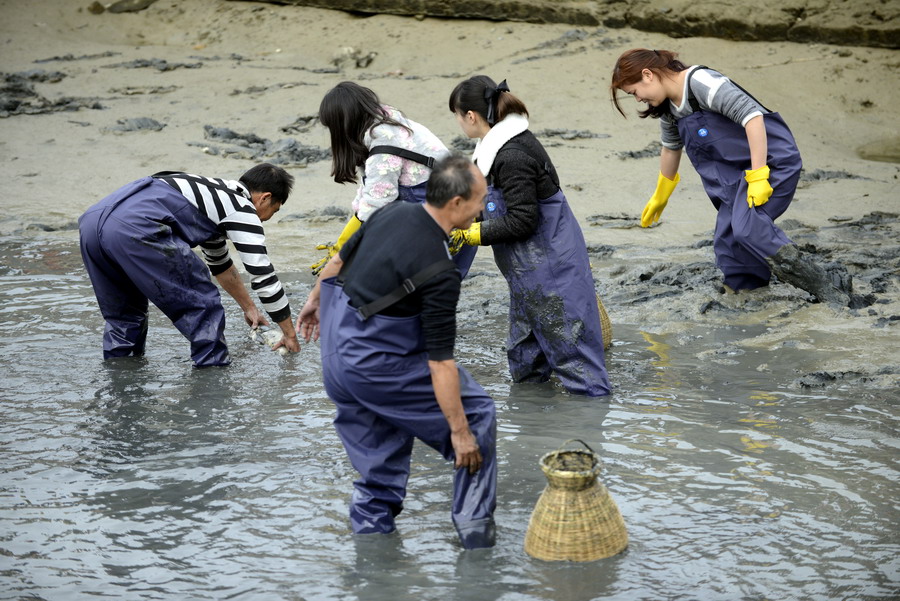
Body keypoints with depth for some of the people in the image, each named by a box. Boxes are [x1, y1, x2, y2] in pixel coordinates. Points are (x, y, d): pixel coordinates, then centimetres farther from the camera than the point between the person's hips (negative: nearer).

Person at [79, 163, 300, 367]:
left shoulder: (215, 193, 38)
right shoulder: (242, 209, 12)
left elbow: (221, 264, 52)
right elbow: (264, 276, 13)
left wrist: (249, 308, 62)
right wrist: (290, 334, 24)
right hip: (134, 228, -9)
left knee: (123, 317, 27)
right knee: (204, 307, 4)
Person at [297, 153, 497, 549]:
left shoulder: (391, 213, -1)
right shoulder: (441, 272, -22)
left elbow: (340, 259, 16)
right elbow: (439, 360, -22)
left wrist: (315, 301, 35)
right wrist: (459, 431, -17)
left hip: (335, 350, 8)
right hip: (377, 365, -8)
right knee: (476, 413, 5)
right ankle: (474, 526, 9)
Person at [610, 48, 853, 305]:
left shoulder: (700, 82, -20)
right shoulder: (668, 107, 10)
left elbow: (752, 115, -26)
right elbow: (671, 148, 29)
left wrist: (758, 176, -28)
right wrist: (660, 197, 41)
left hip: (771, 159, -10)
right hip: (738, 172, 10)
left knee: (748, 228, -26)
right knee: (727, 240, 2)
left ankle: (828, 285, -22)